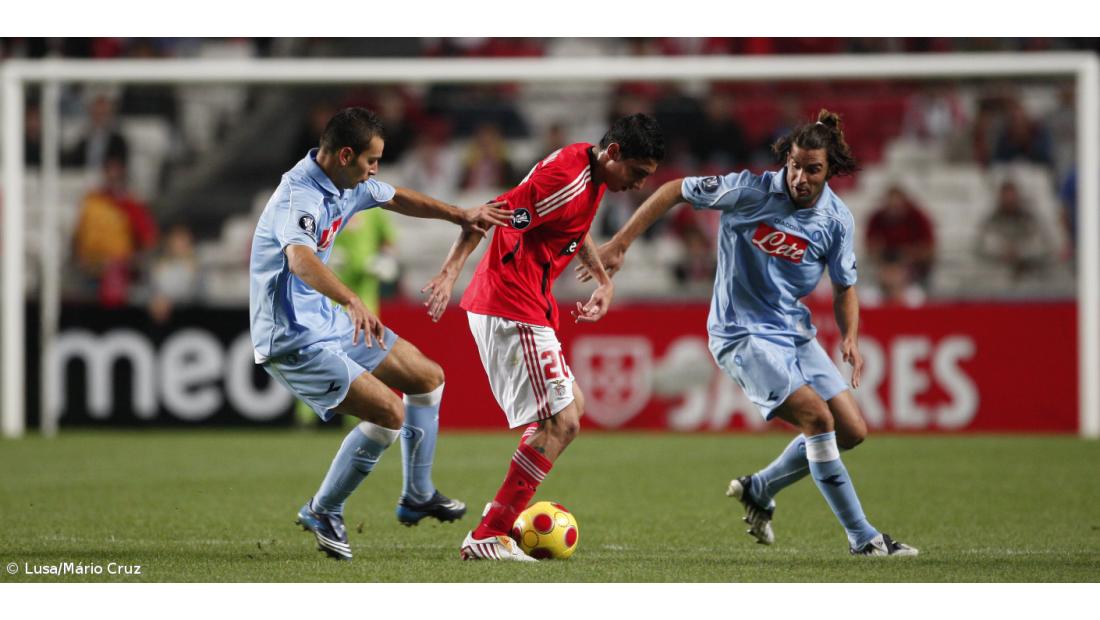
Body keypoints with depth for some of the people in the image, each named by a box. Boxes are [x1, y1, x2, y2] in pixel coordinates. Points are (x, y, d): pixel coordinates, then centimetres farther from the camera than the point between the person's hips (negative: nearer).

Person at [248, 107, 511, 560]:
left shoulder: (347, 184, 2)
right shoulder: (301, 196, -28)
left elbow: (396, 198, 24)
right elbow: (300, 258, -49)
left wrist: (459, 215, 20)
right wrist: (352, 301, -64)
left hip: (327, 321, 10)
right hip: (294, 340, -10)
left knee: (429, 378, 18)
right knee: (389, 412, -20)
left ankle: (417, 498, 31)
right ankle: (323, 513, -2)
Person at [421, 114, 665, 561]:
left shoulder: (592, 174, 10)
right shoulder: (566, 180, -21)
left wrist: (603, 279, 21)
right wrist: (449, 274, -31)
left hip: (528, 309, 11)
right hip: (514, 311, -11)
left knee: (571, 406, 21)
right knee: (562, 422, -10)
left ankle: (504, 513, 20)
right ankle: (487, 536, -8)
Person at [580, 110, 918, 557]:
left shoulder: (836, 219, -3)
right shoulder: (751, 191, -17)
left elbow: (844, 286, 10)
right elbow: (676, 191, -8)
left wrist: (850, 338, -7)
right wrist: (620, 244, -12)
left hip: (795, 331, 7)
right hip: (743, 333, -6)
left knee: (851, 431, 3)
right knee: (817, 417, -21)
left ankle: (759, 490, 23)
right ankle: (862, 537, -12)